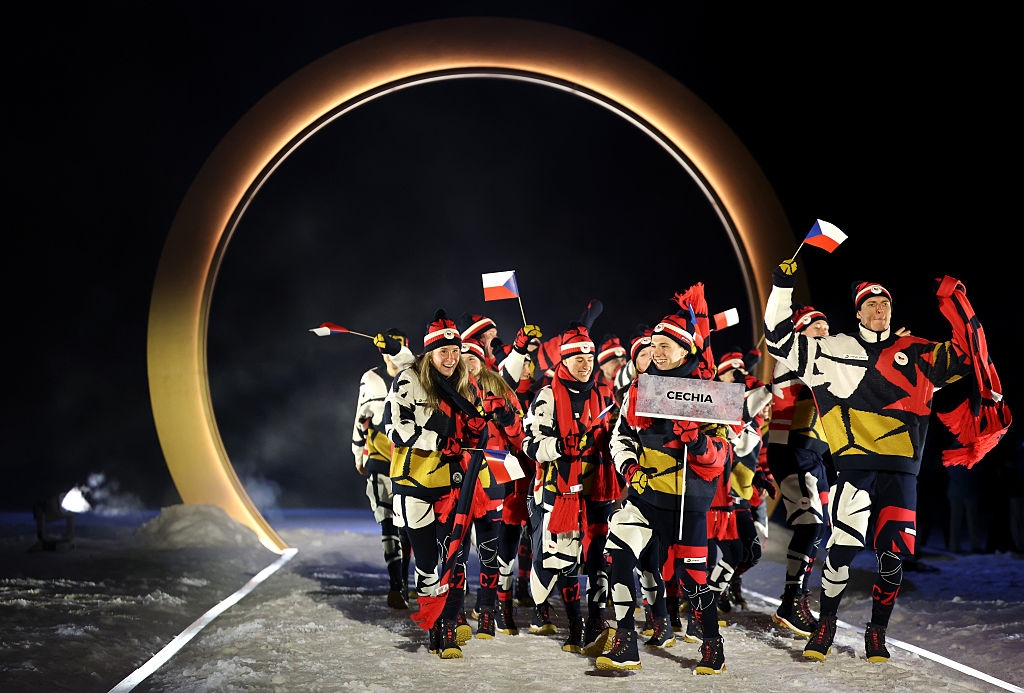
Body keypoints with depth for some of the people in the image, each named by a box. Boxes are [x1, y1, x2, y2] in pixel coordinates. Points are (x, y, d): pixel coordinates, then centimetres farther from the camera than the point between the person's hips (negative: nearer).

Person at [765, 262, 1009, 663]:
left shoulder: (916, 353, 15)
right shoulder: (834, 350, 10)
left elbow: (968, 355, 14)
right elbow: (780, 340, 8)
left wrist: (955, 299, 4)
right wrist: (782, 289, 0)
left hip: (901, 468, 2)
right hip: (855, 463, -2)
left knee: (892, 555, -2)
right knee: (843, 547, -13)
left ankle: (877, 633, 18)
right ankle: (825, 625, 7)